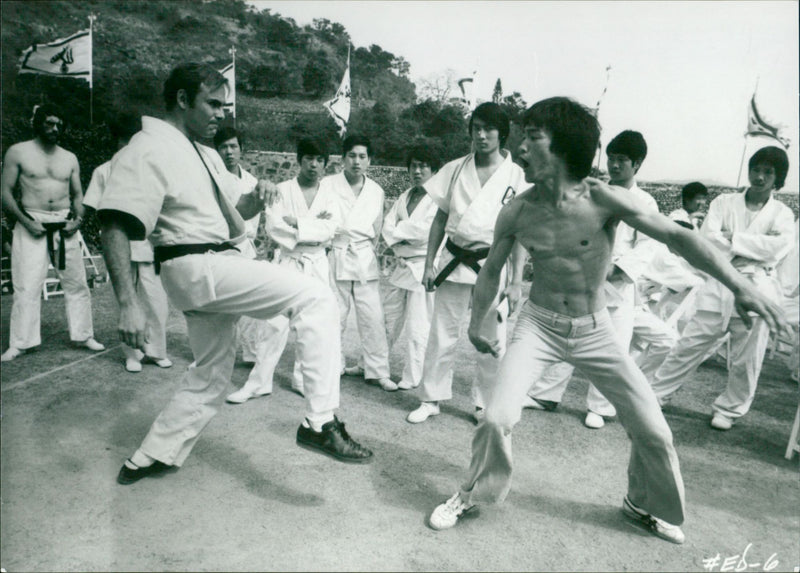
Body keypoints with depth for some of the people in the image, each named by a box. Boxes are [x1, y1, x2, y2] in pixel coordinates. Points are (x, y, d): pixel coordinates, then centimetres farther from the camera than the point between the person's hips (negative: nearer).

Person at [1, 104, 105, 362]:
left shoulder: (70, 158, 13)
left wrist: (78, 219, -2)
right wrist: (26, 222, -12)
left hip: (65, 225, 4)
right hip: (31, 225, -3)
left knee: (77, 283, 5)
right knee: (26, 287, -5)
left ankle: (83, 335, 15)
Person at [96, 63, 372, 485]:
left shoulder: (206, 155, 20)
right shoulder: (149, 149, -9)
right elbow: (115, 229, -18)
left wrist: (252, 203, 2)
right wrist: (128, 304, -27)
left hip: (215, 270, 10)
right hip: (196, 267, -10)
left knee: (212, 375, 18)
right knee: (316, 299, -20)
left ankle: (147, 459, 32)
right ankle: (320, 423, -20)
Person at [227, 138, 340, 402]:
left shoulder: (330, 195, 8)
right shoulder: (283, 190, 3)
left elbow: (330, 228, -8)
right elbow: (273, 225, -10)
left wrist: (297, 223, -14)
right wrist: (313, 229, -13)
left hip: (318, 264, 2)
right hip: (289, 261, -2)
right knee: (275, 323, -6)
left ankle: (302, 378, 20)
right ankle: (259, 382, 4)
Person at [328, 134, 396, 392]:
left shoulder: (376, 191, 10)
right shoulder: (328, 185, 0)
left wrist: (370, 252, 14)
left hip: (365, 258, 2)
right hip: (336, 256, -2)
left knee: (373, 317, -1)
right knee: (334, 316, 1)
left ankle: (378, 370, 9)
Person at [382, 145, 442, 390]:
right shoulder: (405, 196, 15)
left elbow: (425, 230, -20)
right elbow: (388, 224, 7)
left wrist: (398, 230, -6)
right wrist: (401, 244, -11)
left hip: (423, 267, -7)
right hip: (401, 265, 7)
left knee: (417, 328, -2)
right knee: (388, 319, 16)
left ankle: (411, 378, 11)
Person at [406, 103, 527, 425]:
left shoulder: (515, 175, -1)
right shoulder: (454, 169, 6)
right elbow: (440, 219, 10)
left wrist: (516, 282, -7)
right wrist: (429, 264, 4)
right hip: (454, 262, 2)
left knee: (493, 342, 4)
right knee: (442, 335, 5)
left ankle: (484, 403, 22)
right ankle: (431, 399, 21)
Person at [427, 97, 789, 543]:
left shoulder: (604, 199, -18)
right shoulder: (517, 213, -12)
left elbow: (678, 236, -21)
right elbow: (492, 272, 3)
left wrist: (740, 284, -32)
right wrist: (476, 327, 12)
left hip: (595, 328, 0)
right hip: (539, 324, 0)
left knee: (653, 430, 4)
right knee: (498, 418, -16)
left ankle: (645, 505, 35)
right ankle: (473, 494, 14)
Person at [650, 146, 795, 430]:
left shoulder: (782, 214, 7)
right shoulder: (724, 203, 8)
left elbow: (780, 245, -13)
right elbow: (709, 237, -8)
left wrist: (734, 239, -12)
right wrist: (749, 255, -13)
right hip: (719, 287, 0)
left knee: (745, 361, 7)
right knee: (689, 346, 2)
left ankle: (729, 409, 28)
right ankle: (655, 393, 17)